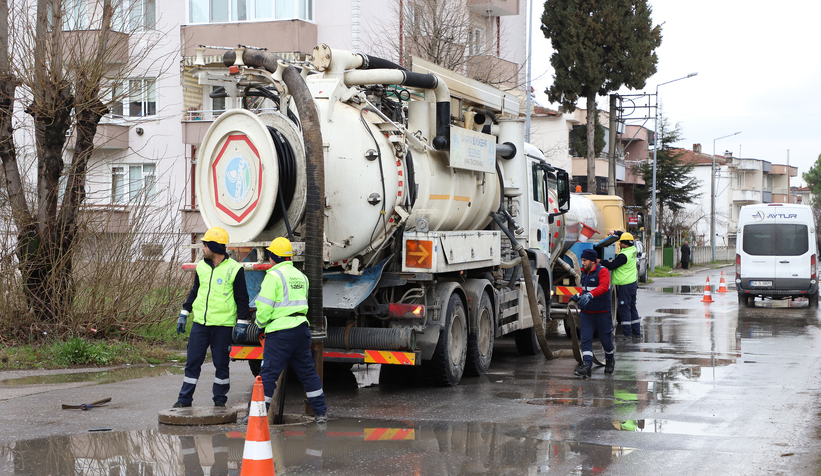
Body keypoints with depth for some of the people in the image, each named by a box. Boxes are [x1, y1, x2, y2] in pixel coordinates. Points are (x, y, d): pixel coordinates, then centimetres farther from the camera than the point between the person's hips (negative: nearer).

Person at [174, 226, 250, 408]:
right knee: (192, 362, 4)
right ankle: (185, 398, 11)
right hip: (200, 324, 5)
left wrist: (241, 324, -7)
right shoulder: (201, 267, 10)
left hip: (222, 325, -4)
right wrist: (184, 314, 17)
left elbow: (242, 298, -3)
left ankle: (220, 399, 17)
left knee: (221, 364, 4)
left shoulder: (234, 269, -6)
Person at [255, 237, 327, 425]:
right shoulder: (301, 276, 16)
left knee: (268, 374, -3)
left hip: (280, 332, -7)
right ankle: (321, 412, 19)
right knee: (307, 371, 15)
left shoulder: (274, 275, -9)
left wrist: (261, 323, 7)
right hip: (301, 328, 7)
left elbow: (264, 307, -11)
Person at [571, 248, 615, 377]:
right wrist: (579, 296, 9)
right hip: (587, 312, 6)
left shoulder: (602, 271, -13)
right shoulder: (584, 272, 11)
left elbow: (603, 287, -32)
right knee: (586, 339, -8)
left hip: (602, 312, -6)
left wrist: (590, 295, -46)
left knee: (605, 339, 6)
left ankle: (610, 360, 33)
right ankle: (586, 366, -14)